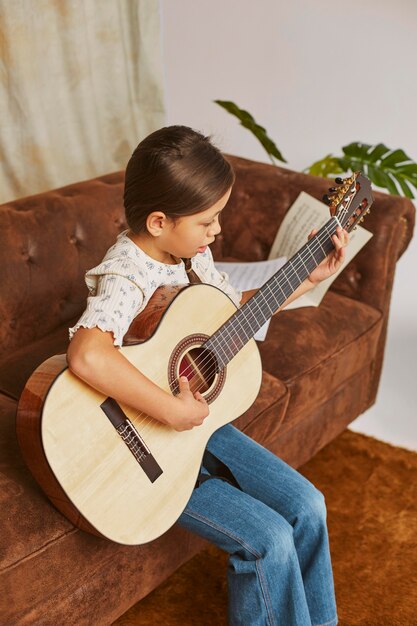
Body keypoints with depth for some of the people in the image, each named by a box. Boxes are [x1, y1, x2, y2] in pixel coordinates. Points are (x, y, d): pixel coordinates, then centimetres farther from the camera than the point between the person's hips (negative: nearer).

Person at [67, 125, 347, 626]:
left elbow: (234, 306, 18)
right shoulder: (126, 275, -28)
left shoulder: (190, 252, -1)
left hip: (198, 418, 8)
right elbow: (87, 357, -48)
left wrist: (308, 279, 11)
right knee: (268, 538, -14)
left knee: (306, 506, 4)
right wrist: (173, 411, -40)